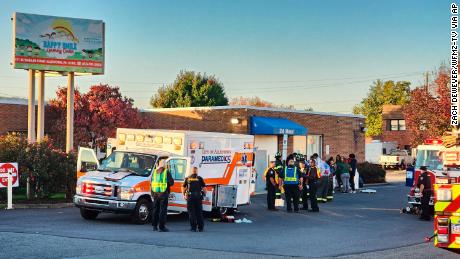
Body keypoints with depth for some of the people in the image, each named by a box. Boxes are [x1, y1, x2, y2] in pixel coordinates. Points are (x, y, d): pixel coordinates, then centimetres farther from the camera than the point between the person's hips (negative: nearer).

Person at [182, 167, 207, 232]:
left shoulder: (187, 178, 11)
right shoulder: (200, 178, 5)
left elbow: (183, 187, 12)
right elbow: (204, 188, -1)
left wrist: (184, 195, 21)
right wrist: (204, 195, 10)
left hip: (190, 197, 0)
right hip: (198, 196, 0)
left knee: (191, 213, 5)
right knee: (199, 213, 8)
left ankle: (193, 228, 2)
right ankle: (200, 228, 10)